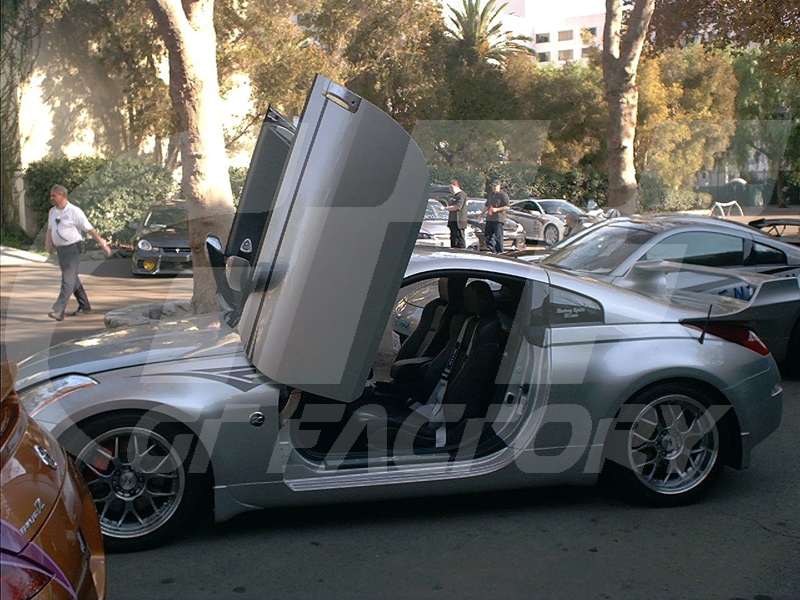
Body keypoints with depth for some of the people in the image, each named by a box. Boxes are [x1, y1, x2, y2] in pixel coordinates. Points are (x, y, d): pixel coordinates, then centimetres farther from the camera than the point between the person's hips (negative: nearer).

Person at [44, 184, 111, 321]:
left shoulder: (75, 212, -12)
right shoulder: (53, 212, 8)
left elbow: (90, 229, -9)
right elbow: (50, 229, 20)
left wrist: (103, 244, -9)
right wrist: (48, 243, 6)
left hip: (72, 249, -8)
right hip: (60, 249, 8)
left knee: (68, 279, -13)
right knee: (72, 278, 15)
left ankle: (59, 310, -20)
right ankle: (84, 306, 28)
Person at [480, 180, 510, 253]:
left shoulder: (503, 195, -3)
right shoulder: (491, 195, 22)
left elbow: (506, 207, -10)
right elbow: (486, 206, 30)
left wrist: (497, 209, -18)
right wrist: (482, 214, 25)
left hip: (498, 218, -8)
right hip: (489, 218, 8)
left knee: (498, 236, -8)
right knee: (487, 234, 5)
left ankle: (499, 251, -4)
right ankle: (491, 249, 15)